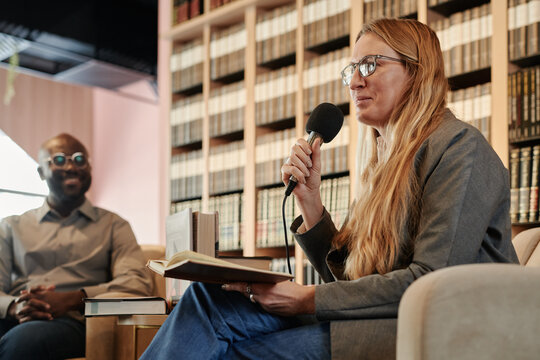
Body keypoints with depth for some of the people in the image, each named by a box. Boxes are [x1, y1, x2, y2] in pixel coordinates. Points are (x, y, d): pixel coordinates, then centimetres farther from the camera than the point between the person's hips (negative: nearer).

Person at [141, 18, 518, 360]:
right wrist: (309, 199, 0)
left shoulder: (459, 145, -8)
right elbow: (347, 275, 14)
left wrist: (309, 300, -15)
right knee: (211, 297, -10)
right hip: (379, 316, 7)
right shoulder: (385, 160, 18)